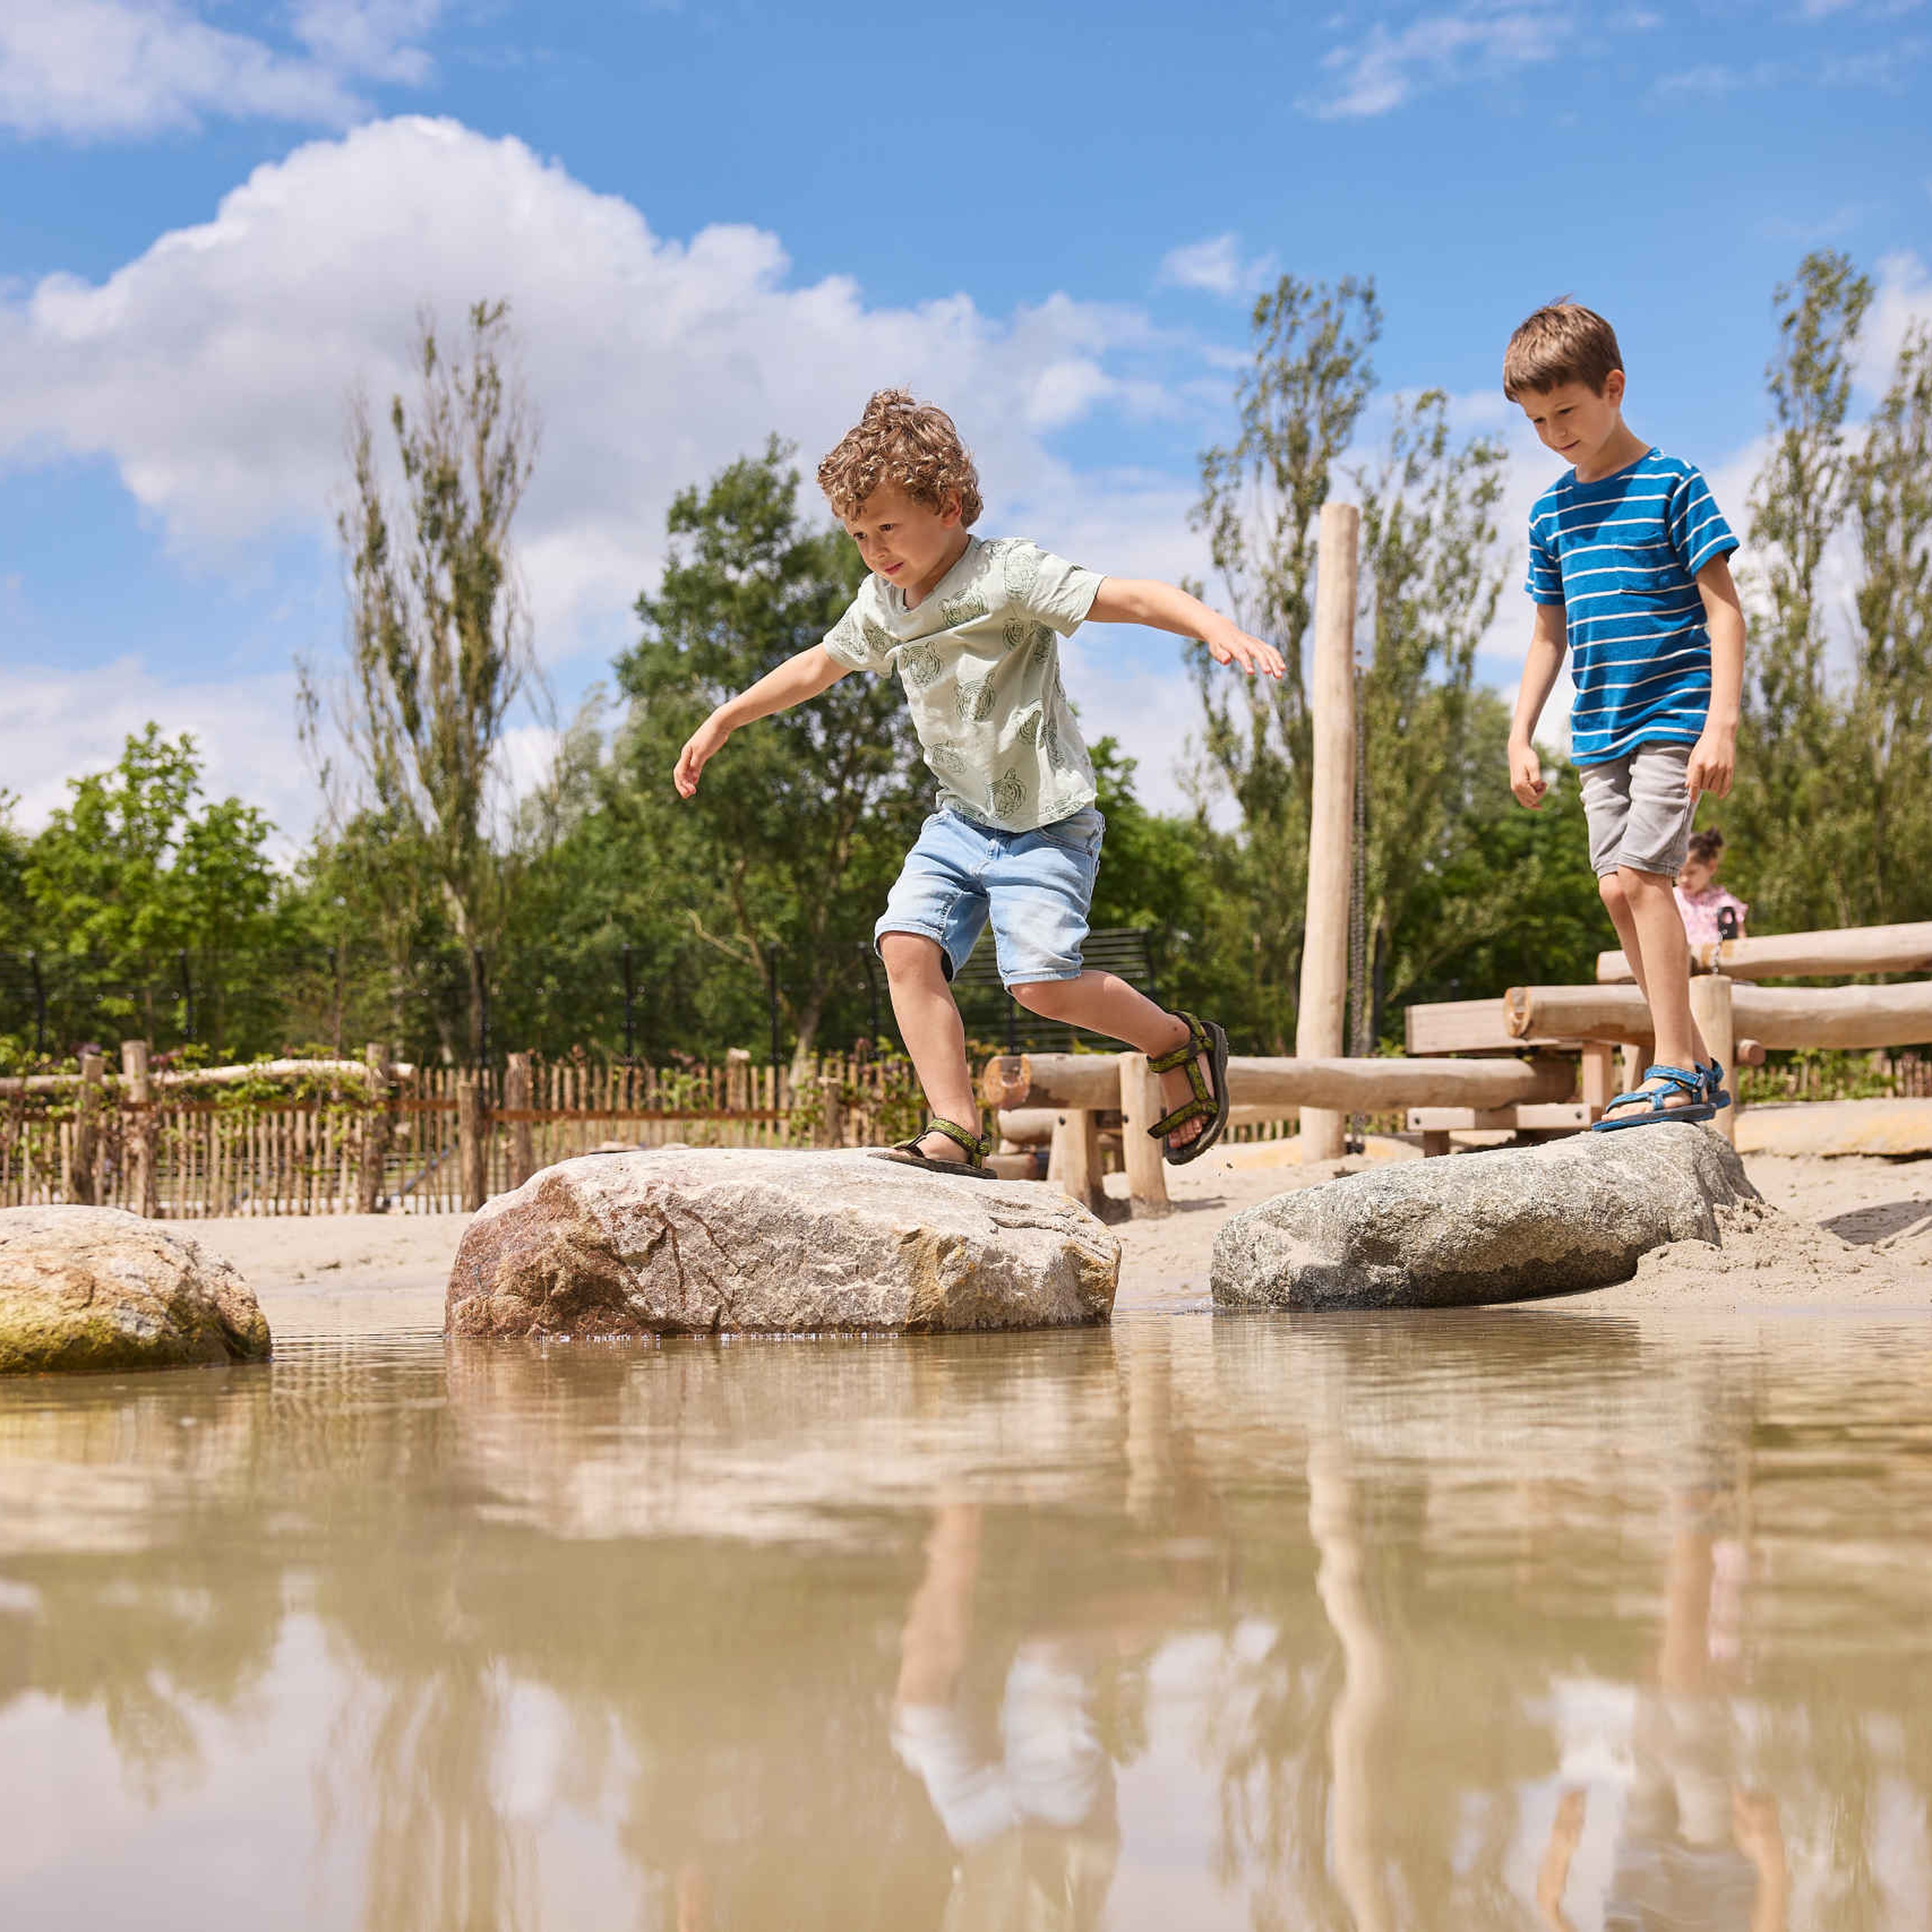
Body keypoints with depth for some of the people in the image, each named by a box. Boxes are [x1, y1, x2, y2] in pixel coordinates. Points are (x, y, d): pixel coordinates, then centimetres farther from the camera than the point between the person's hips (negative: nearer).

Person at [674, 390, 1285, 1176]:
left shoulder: (1007, 574, -15)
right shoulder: (882, 604, 8)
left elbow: (1133, 596, -25)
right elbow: (818, 666, 27)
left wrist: (1218, 627, -42)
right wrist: (723, 721, 33)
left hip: (1045, 821, -7)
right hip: (961, 818, 7)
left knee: (1042, 979, -18)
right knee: (907, 944, -13)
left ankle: (1181, 1044, 8)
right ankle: (955, 1132, -12)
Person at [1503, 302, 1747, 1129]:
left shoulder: (1672, 484, -5)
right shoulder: (1552, 510, 12)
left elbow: (1723, 608, -8)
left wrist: (1722, 722, -15)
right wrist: (1520, 736, 14)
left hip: (1671, 716, -7)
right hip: (1599, 730, 7)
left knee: (1637, 874, -17)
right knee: (1620, 891, 4)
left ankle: (1676, 1071, -14)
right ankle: (1693, 1062, 14)